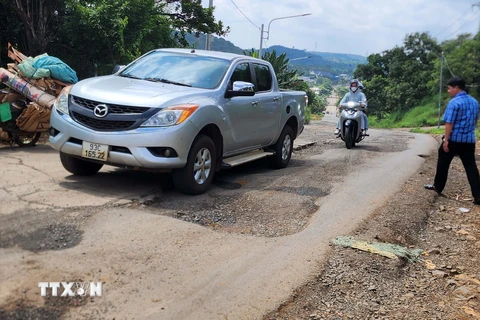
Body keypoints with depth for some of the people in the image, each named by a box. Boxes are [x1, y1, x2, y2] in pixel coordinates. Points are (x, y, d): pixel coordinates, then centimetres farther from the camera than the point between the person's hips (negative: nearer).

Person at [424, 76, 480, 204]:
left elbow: (449, 123, -18)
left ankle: (438, 187, 26)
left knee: (443, 164, 13)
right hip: (469, 140, 6)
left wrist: (446, 140, -16)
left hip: (453, 139, -6)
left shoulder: (454, 102, -15)